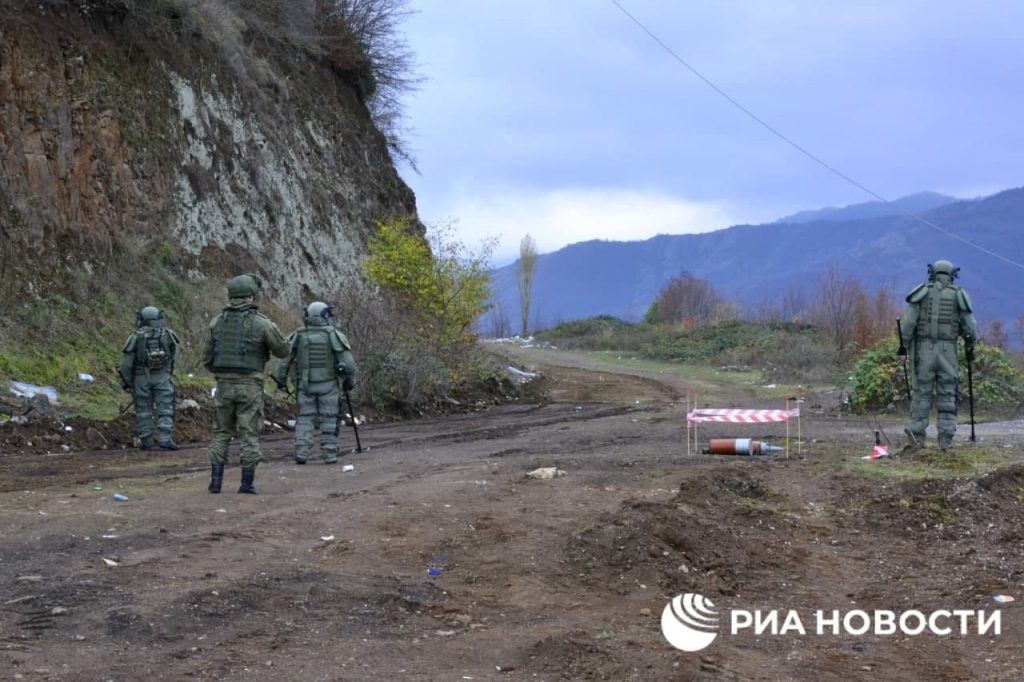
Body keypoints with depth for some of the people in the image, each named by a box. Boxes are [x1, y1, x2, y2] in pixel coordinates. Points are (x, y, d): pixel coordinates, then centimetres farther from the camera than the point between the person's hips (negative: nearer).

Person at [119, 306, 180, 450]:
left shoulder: (136, 337, -5)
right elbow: (173, 355, 11)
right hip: (162, 377, 0)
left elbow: (126, 362, -6)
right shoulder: (168, 335, 0)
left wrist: (126, 382, 0)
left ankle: (146, 441, 12)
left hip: (141, 378, 0)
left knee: (143, 410, 9)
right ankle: (165, 438, -12)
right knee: (165, 409, 0)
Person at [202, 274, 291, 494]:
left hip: (224, 385, 3)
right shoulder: (261, 323, -7)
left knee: (221, 433, 13)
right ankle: (247, 483, 0)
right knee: (249, 434, 2)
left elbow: (207, 358, 8)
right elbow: (283, 350, 3)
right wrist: (272, 331, 21)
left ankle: (216, 480, 6)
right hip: (249, 385, -3)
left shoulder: (217, 321, 5)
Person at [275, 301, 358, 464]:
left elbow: (284, 359, -1)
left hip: (305, 385, 1)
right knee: (329, 420, 7)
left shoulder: (298, 336, -1)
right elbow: (349, 363, -8)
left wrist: (281, 381, 13)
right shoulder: (334, 335, -6)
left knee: (304, 419, 8)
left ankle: (301, 453, -2)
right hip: (328, 385, -1)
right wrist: (350, 381, 8)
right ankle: (329, 455, 4)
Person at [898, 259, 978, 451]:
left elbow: (908, 321, -4)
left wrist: (902, 346, -2)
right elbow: (971, 328, 5)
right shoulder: (959, 295, 7)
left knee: (922, 393, 4)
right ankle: (946, 439, 1)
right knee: (947, 395, 6)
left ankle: (916, 435, -1)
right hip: (947, 350, 0)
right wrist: (970, 348, 18)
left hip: (923, 349, 0)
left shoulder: (922, 292, 5)